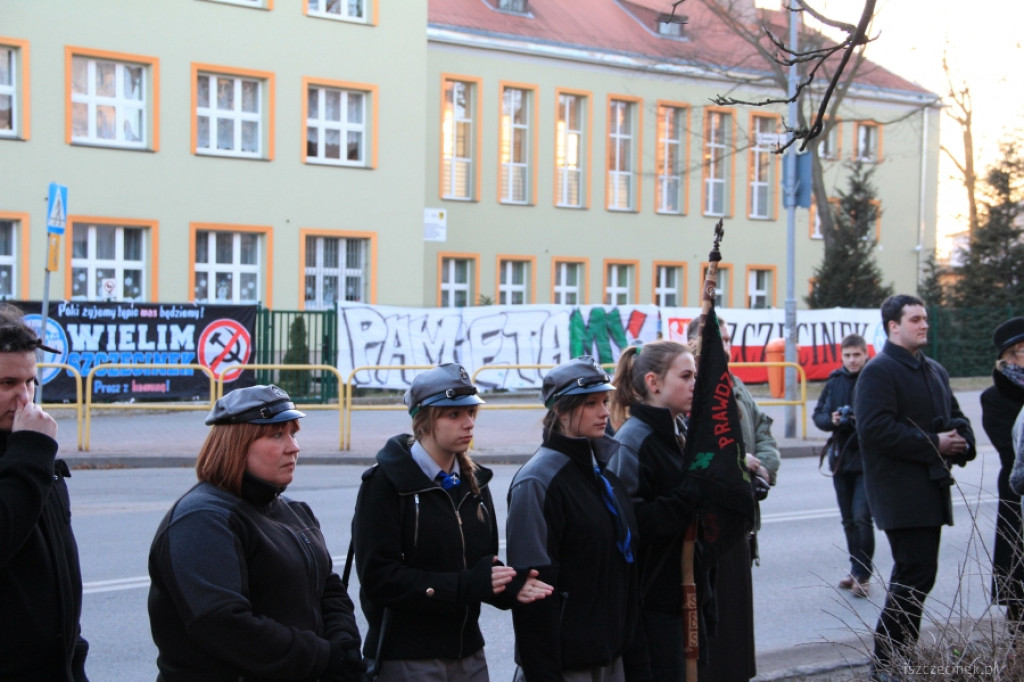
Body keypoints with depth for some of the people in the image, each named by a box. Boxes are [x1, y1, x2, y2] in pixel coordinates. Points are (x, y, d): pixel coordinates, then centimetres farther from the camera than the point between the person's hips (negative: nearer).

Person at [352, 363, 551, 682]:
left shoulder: (474, 482, 12)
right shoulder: (385, 483, -9)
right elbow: (378, 577, -17)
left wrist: (510, 586, -8)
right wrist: (466, 585, -22)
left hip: (468, 653, 6)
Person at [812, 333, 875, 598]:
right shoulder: (835, 382, 7)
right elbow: (818, 415, 11)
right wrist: (831, 420, -9)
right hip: (841, 458, 5)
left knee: (862, 517, -11)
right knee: (849, 520, 13)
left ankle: (862, 575, 0)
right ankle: (857, 570, 26)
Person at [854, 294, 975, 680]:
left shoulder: (935, 371, 18)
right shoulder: (879, 371, -10)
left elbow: (955, 417, 26)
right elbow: (875, 428, -21)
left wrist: (962, 441, 2)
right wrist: (933, 444, -19)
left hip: (932, 489, 9)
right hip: (901, 494, -9)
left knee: (914, 573, 15)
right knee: (917, 575, -12)